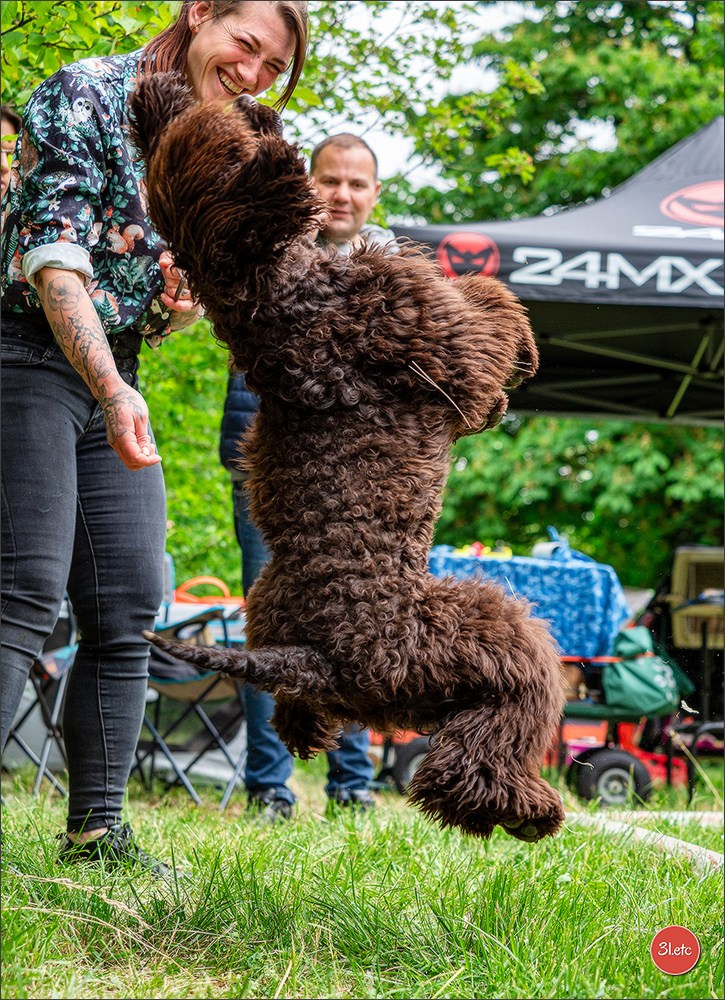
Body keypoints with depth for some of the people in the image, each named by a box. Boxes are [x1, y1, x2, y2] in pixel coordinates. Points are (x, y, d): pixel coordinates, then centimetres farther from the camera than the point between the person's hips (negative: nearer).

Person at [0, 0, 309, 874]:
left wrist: (186, 300, -5)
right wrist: (113, 389, -31)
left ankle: (94, 829, 12)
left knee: (127, 609, 4)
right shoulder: (85, 97, -10)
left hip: (114, 375, 8)